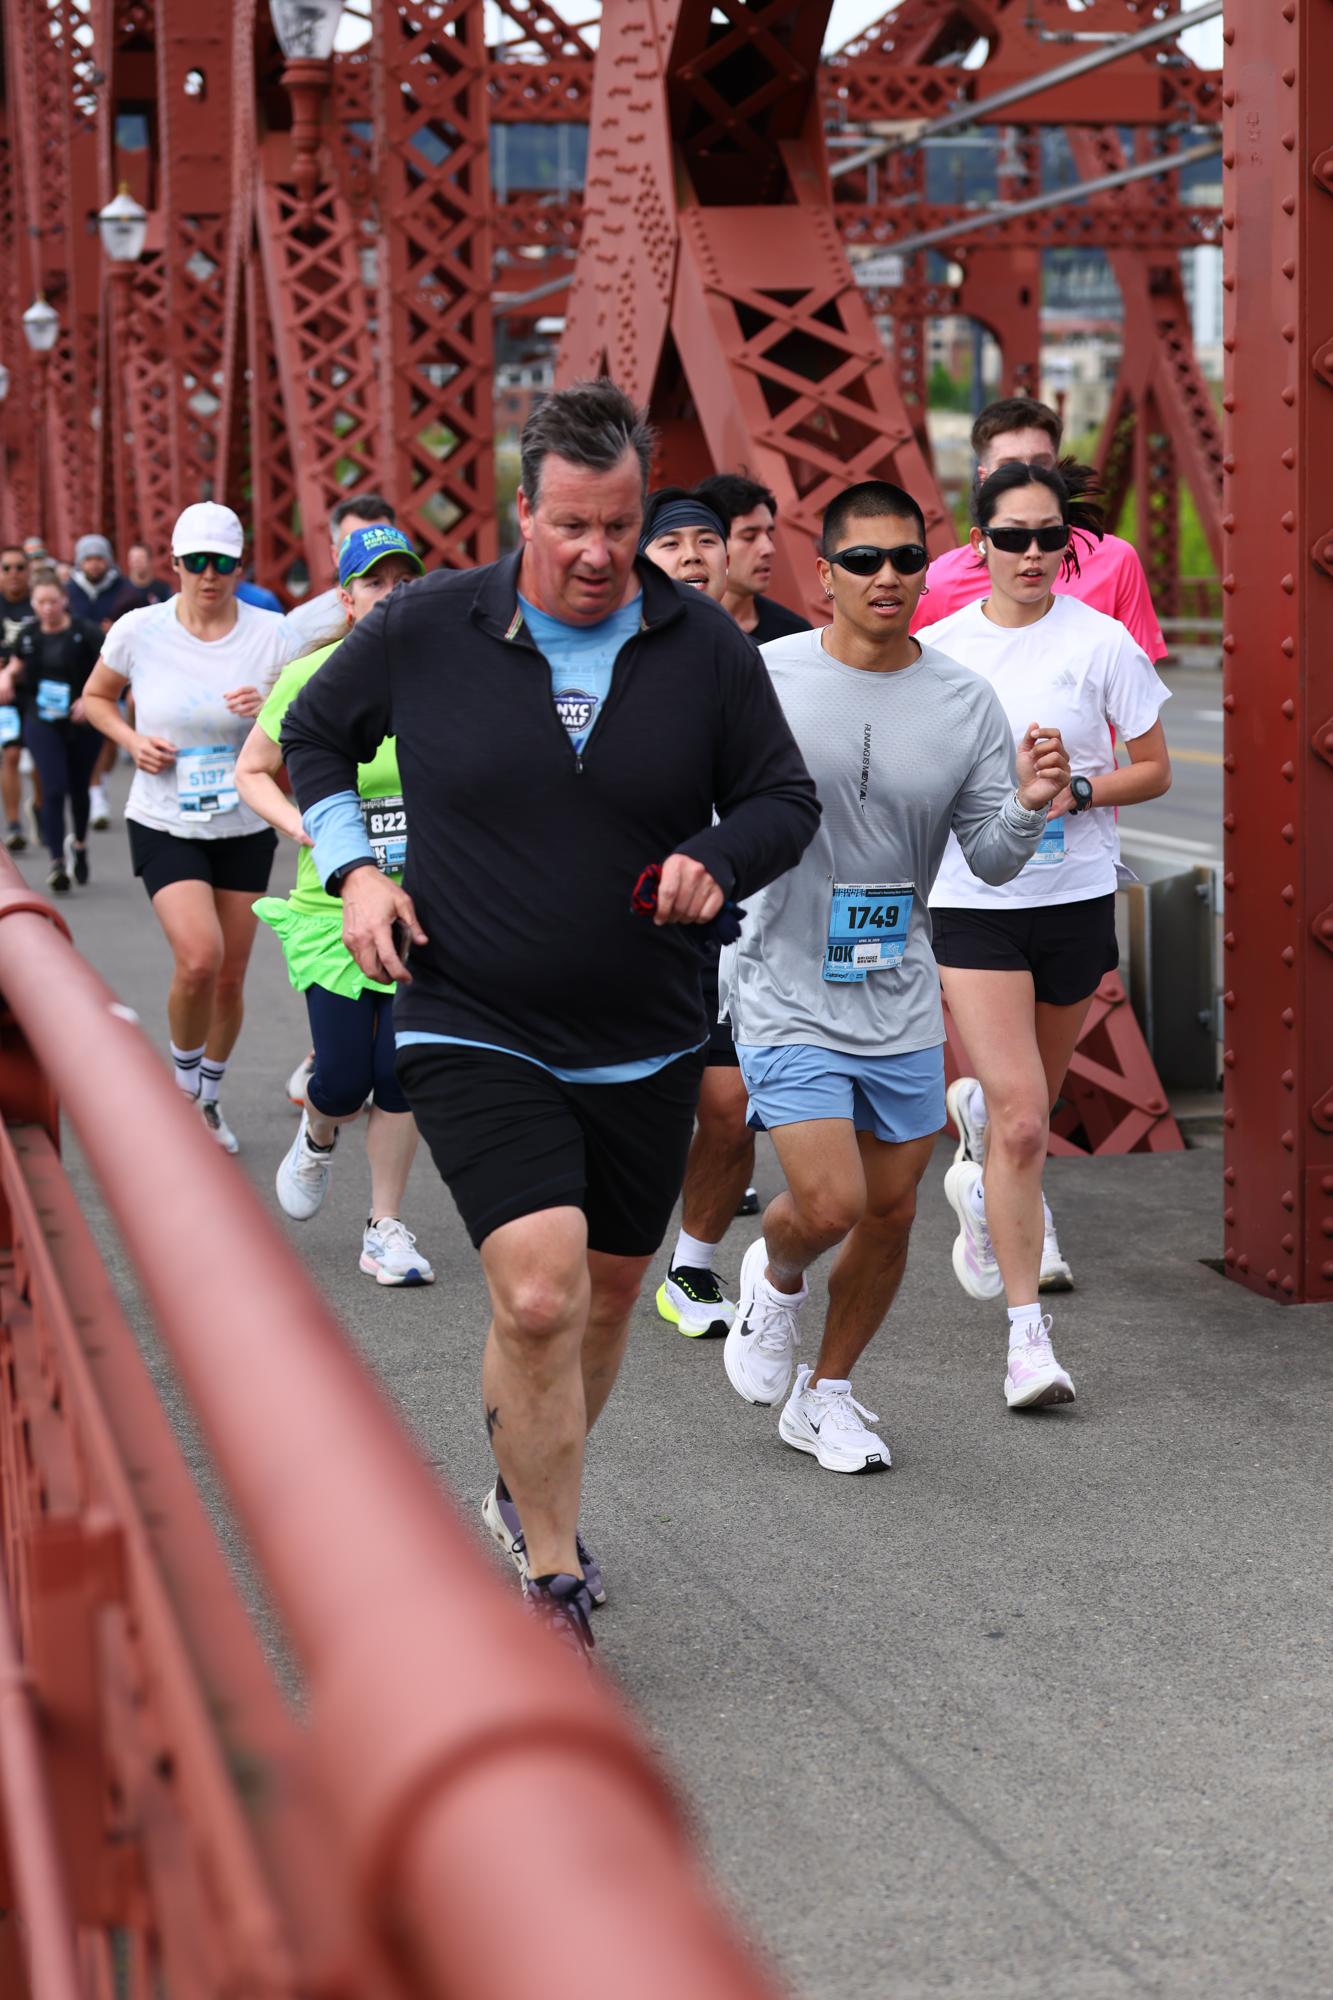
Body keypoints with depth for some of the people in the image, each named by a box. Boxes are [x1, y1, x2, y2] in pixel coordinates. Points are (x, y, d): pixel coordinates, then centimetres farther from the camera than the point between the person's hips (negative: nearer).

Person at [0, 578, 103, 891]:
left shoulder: (85, 631, -9)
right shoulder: (28, 634, 3)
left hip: (82, 724, -1)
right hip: (42, 723, 1)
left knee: (78, 789, 13)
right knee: (53, 789, -11)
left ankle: (79, 843, 42)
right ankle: (57, 862, -10)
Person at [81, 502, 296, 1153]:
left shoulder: (271, 634, -7)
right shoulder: (138, 630, -7)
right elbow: (95, 697, 10)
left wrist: (272, 711, -22)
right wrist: (133, 740, -9)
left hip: (245, 826, 2)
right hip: (165, 824, -2)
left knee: (230, 977, 8)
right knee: (199, 959, -21)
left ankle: (208, 1099, 33)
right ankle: (183, 1080, 8)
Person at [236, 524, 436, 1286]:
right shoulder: (310, 679, -6)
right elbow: (252, 771, 6)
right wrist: (299, 824, -11)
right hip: (334, 905, -1)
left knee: (400, 1074, 0)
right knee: (345, 1081, -4)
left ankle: (386, 1229, 16)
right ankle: (318, 1135, 34)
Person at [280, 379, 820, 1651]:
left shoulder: (703, 646, -4)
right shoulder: (423, 630, -6)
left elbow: (785, 798, 6)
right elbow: (313, 737, 11)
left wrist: (717, 861, -15)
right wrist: (352, 869, -3)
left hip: (644, 1045, 3)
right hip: (471, 1032, -3)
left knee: (606, 1294, 17)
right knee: (539, 1295, -18)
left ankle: (528, 1492, 44)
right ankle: (554, 1583, -3)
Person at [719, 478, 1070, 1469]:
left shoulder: (967, 701, -1)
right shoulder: (762, 677, -9)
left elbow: (992, 861, 1)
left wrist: (1028, 805, -19)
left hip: (901, 1000, 4)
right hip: (787, 991, -4)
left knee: (891, 1210, 11)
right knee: (829, 1206, -14)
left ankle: (826, 1392, 32)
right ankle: (776, 1276, 23)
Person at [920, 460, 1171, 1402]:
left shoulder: (1102, 642, -3)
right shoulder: (937, 647, 1)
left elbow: (1154, 770, 3)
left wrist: (1076, 792, -13)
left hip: (1076, 897, 1)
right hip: (972, 900, -1)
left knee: (1032, 1101, 17)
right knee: (1020, 1121, -14)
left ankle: (982, 1183, 54)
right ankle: (1029, 1336, -6)